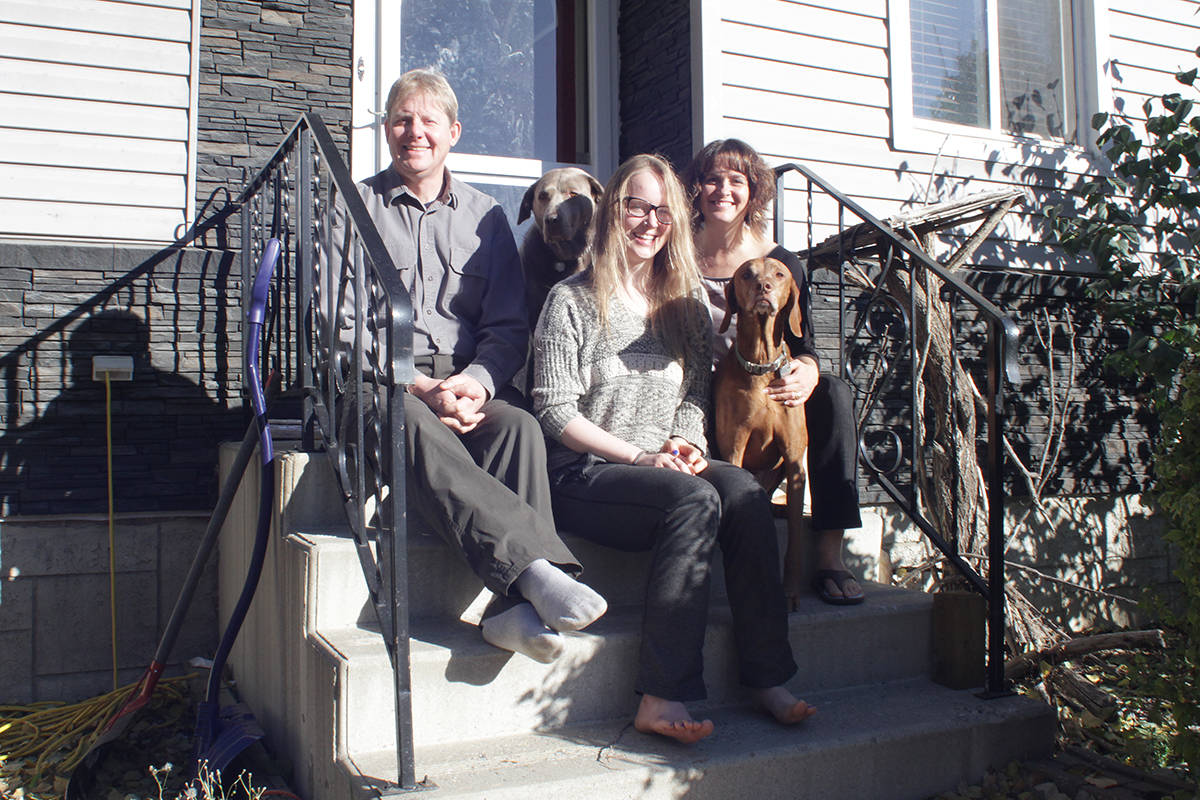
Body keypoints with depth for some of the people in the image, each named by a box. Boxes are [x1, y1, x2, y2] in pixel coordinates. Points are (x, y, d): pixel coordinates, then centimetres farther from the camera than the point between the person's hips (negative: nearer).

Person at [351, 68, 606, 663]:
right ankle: (538, 568, -49)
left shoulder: (485, 217, 20)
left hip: (469, 382, 2)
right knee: (412, 426, -38)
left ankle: (516, 607, -42)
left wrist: (476, 380, -13)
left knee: (520, 425, -32)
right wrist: (420, 387, -16)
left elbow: (509, 327, 10)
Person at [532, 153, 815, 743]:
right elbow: (555, 409, -6)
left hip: (666, 467, 5)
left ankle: (767, 677, -21)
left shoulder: (686, 303, 16)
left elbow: (695, 393, 15)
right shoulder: (571, 300, 0)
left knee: (744, 493, -26)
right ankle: (664, 698, -31)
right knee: (694, 499, -32)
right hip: (583, 474, -4)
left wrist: (685, 443, -8)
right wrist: (641, 457, -14)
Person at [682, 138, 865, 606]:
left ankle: (829, 557, -27)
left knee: (833, 393, -28)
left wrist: (807, 371, -24)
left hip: (771, 392, 2)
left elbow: (803, 345, 1)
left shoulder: (780, 262, 3)